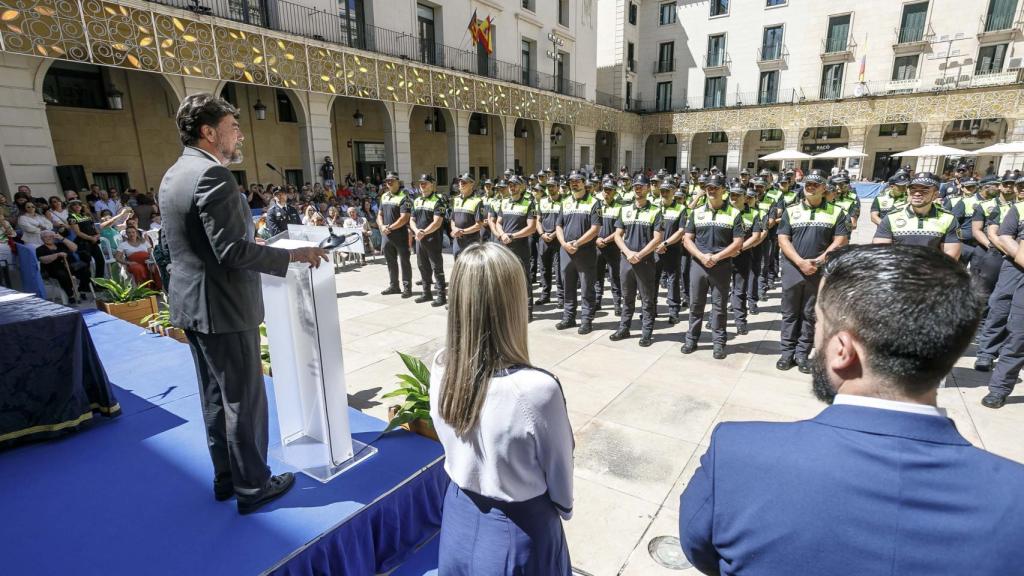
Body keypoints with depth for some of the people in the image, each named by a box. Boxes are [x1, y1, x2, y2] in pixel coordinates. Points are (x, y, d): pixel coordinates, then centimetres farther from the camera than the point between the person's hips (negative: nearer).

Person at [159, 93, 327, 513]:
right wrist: (294, 255, -18)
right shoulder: (213, 173, -19)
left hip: (191, 304, 10)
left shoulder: (173, 175, 12)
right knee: (244, 399, 3)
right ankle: (252, 486, 18)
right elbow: (232, 250, -25)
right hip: (224, 307, -10)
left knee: (216, 396, 19)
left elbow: (172, 242, 19)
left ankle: (225, 477, 33)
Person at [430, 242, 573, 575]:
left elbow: (454, 444, 0)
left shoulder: (440, 369, -17)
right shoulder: (538, 389, -33)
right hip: (517, 531, -4)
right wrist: (565, 508, 6)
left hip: (459, 515, 4)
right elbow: (559, 473, -14)